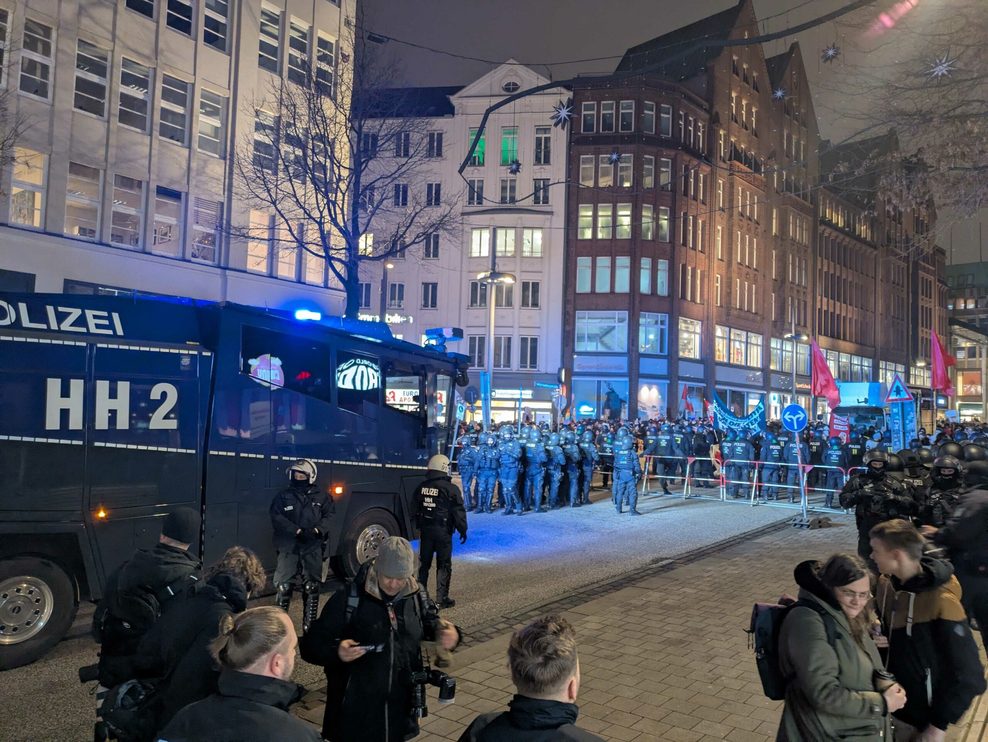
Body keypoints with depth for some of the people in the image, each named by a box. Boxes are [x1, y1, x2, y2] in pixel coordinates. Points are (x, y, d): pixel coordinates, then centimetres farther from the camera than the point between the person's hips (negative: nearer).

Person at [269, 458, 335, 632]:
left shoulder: (321, 497, 8)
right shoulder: (283, 496, 4)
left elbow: (329, 516, 2)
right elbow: (277, 518, -7)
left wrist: (317, 530, -17)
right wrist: (297, 531, -18)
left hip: (313, 548, 1)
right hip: (289, 547, -1)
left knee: (312, 587, 7)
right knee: (284, 586, -2)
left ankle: (309, 625, 18)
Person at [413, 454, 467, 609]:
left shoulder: (421, 487, 5)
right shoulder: (451, 489, -13)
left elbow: (415, 508, 13)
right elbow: (459, 512, -10)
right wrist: (463, 530, 0)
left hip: (425, 530, 5)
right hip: (443, 531, -5)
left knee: (424, 563, 16)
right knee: (443, 565, 3)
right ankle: (442, 599, 5)